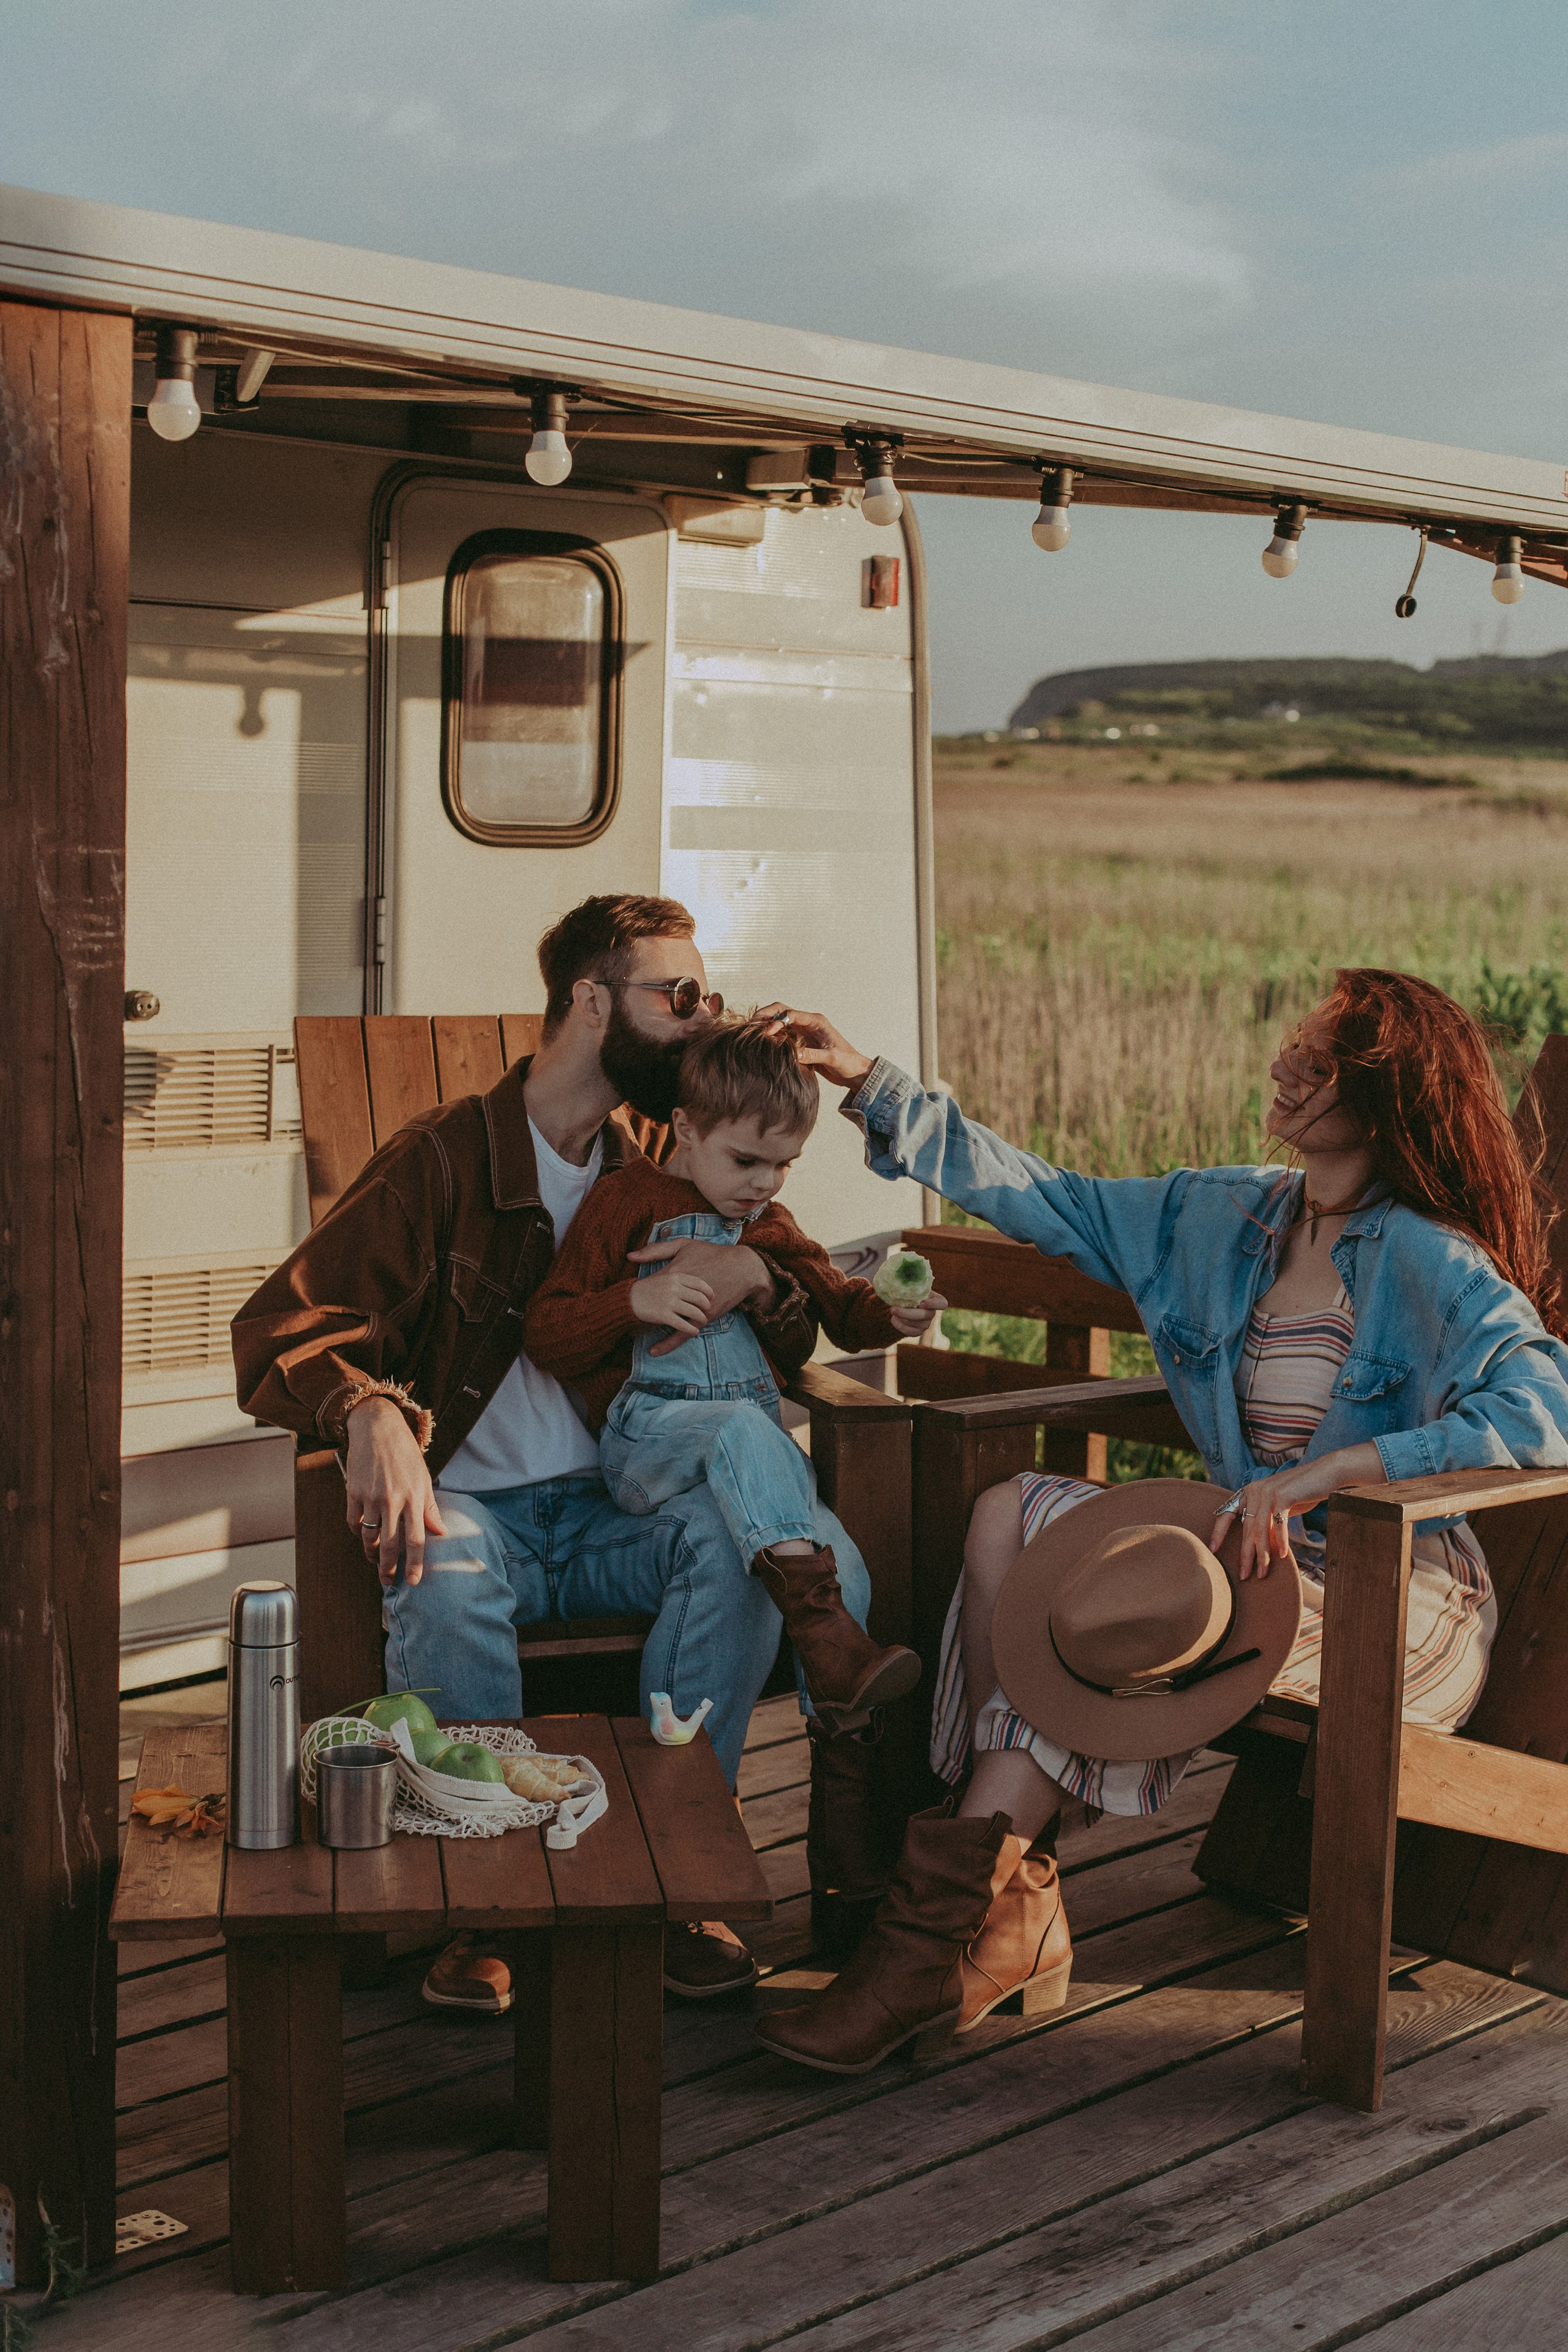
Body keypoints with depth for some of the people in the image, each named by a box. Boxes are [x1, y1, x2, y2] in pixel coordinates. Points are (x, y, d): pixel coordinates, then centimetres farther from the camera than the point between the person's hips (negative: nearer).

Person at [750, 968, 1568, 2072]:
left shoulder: (1423, 1259, -16)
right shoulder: (1226, 1215, 7)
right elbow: (1043, 1200, 14)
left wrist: (1327, 1472, -33)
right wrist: (870, 1081, 11)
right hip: (1255, 1553, 8)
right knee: (1012, 1516, -10)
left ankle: (933, 1940, -17)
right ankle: (998, 1879, -13)